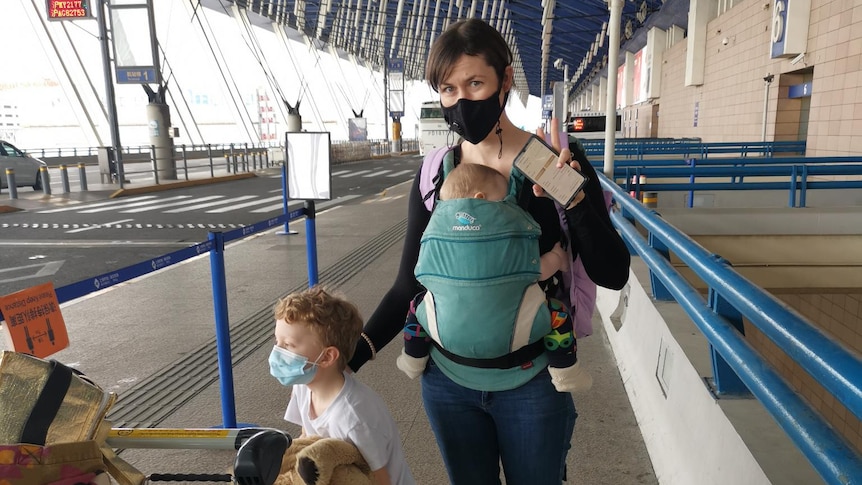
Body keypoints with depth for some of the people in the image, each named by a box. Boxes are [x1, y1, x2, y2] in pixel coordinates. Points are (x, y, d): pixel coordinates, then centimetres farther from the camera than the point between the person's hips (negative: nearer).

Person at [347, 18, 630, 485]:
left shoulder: (556, 160, -11)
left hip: (532, 382, -2)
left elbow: (612, 274, -12)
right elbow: (409, 284, 0)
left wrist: (575, 198, -28)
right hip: (447, 380, 2)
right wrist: (356, 352, -13)